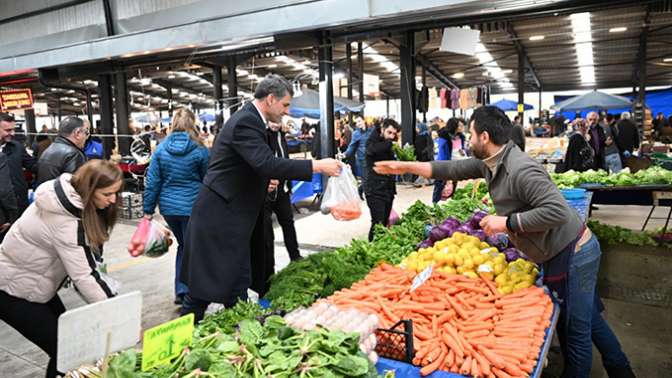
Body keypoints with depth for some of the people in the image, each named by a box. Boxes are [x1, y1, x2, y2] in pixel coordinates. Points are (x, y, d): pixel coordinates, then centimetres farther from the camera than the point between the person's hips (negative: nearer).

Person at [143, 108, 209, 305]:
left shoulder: (161, 149, 0)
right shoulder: (200, 150, -7)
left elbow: (152, 182, 0)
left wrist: (148, 211, 6)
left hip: (168, 207, 4)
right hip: (193, 206, -4)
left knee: (183, 245, 20)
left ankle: (181, 291, 22)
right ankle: (184, 291, 8)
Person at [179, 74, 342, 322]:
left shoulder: (248, 118, 13)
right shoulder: (246, 121, -19)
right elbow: (267, 163, -32)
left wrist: (264, 180, 10)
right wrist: (317, 166, -30)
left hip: (231, 216, 10)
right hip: (219, 219, -10)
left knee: (238, 286, 14)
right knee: (205, 285, 1)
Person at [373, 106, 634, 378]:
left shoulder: (521, 170, -28)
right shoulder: (490, 162, 2)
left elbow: (558, 211, -34)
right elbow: (453, 170, 10)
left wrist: (507, 222, -27)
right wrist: (405, 167, 11)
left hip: (571, 255, -10)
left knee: (575, 331, 6)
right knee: (587, 317, 25)